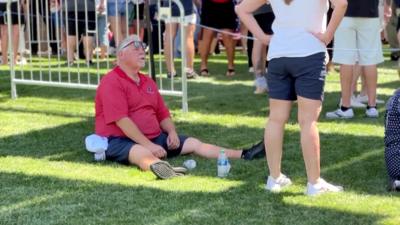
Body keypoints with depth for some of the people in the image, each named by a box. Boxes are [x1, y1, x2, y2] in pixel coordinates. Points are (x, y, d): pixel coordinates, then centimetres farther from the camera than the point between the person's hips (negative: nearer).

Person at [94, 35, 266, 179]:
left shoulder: (147, 82, 18)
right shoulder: (112, 82, -11)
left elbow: (163, 114, 21)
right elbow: (121, 120, -21)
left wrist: (172, 132, -1)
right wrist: (148, 145, -24)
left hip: (154, 138, 9)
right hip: (120, 140, -9)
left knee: (194, 144, -1)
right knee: (142, 153, -41)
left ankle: (244, 155, -6)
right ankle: (160, 167, -77)